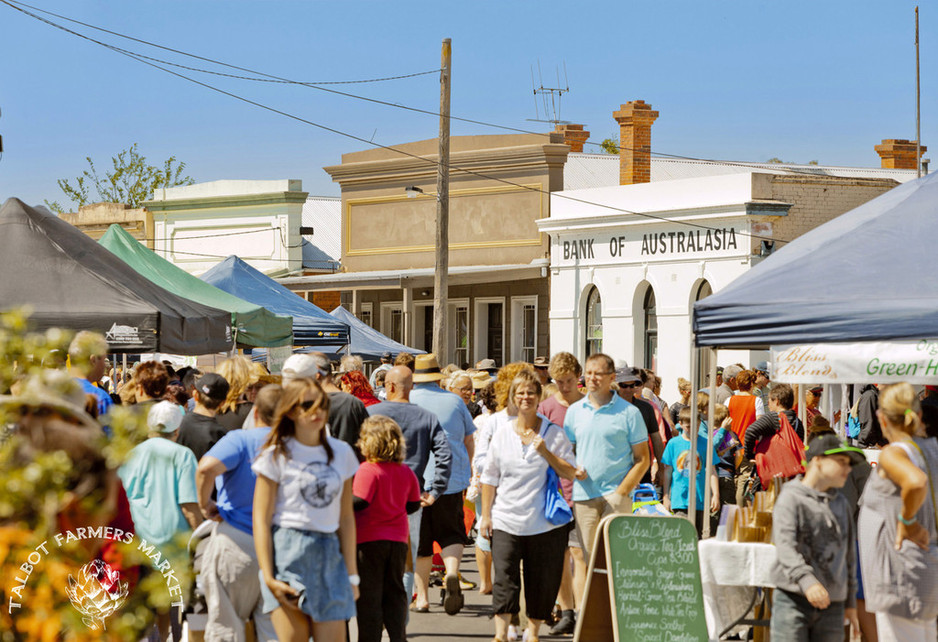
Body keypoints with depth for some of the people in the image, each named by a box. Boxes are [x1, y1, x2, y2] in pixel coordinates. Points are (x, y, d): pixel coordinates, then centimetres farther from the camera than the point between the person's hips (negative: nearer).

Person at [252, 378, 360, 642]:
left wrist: (352, 574, 11)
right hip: (287, 553, -4)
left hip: (329, 555, 4)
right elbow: (261, 519, -3)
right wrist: (268, 577, -12)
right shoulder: (277, 454, 0)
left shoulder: (342, 452, 12)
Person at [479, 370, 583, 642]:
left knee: (541, 581, 6)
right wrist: (485, 515, 5)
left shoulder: (553, 433, 1)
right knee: (505, 579, -9)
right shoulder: (501, 436, 7)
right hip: (506, 521, 1)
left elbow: (570, 472, -2)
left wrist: (545, 452, -15)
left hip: (545, 523, -1)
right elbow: (489, 478, 10)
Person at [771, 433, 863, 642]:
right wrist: (806, 580, -33)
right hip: (793, 601, -5)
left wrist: (850, 602, 21)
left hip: (832, 605, 5)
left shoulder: (840, 503, 16)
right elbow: (785, 546, -18)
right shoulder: (791, 498, -4)